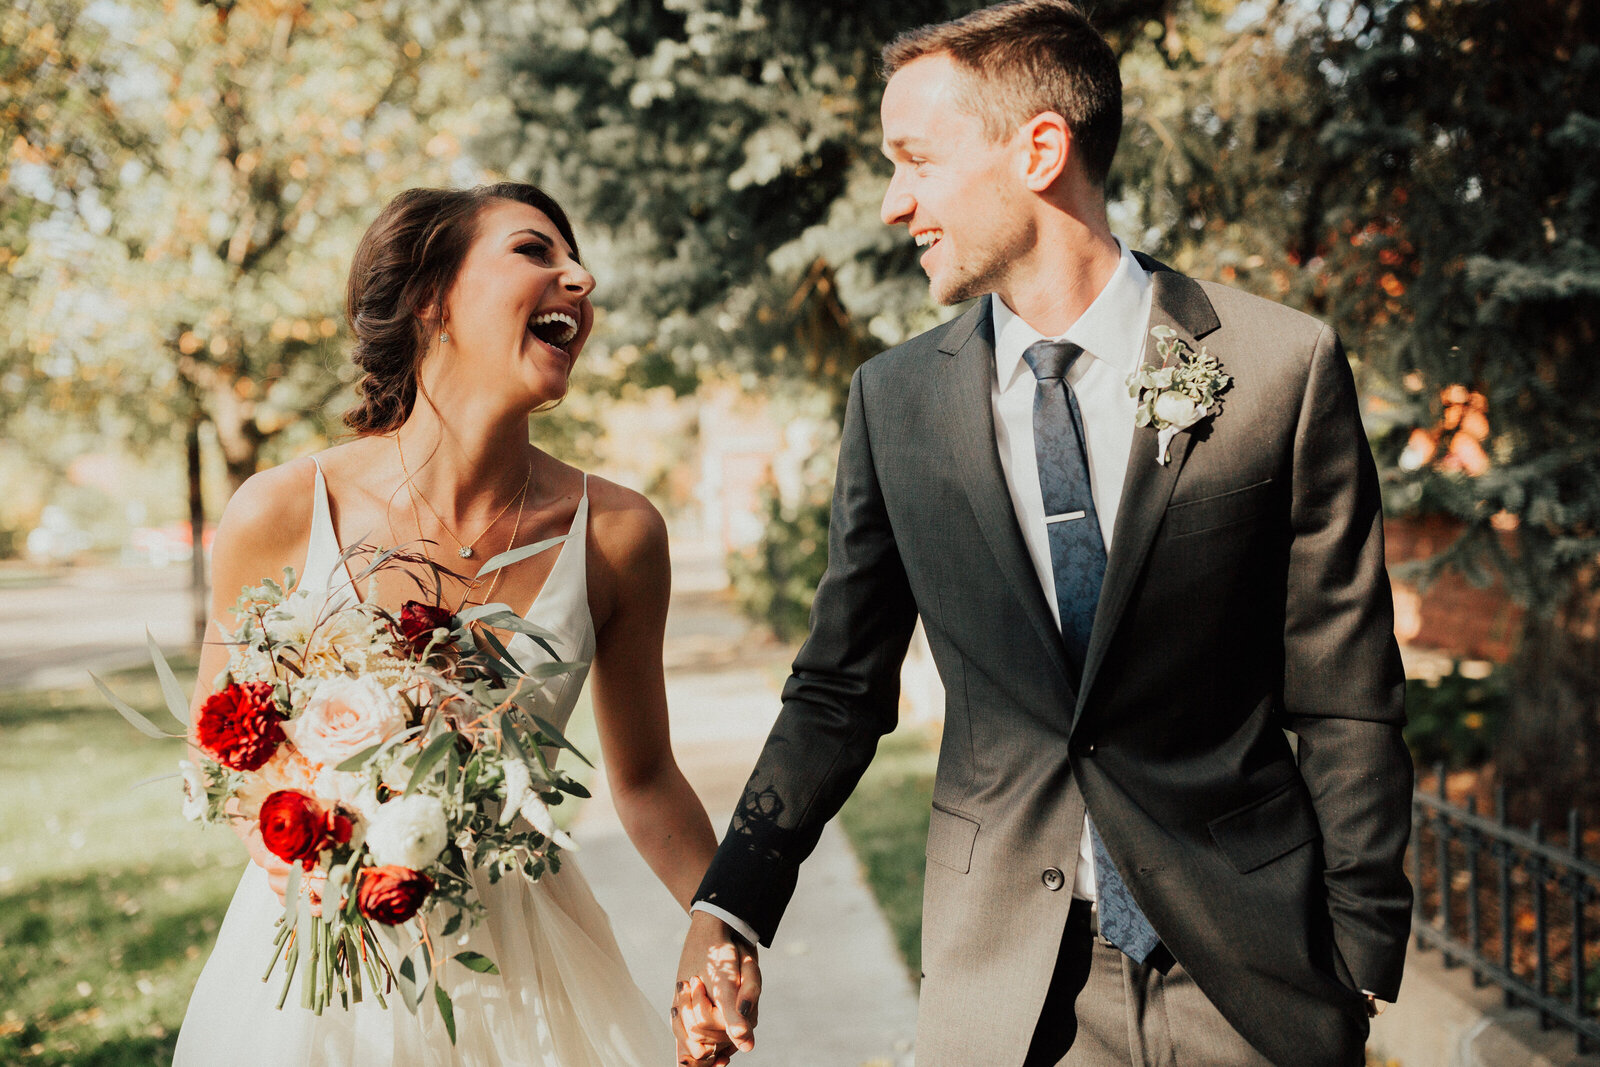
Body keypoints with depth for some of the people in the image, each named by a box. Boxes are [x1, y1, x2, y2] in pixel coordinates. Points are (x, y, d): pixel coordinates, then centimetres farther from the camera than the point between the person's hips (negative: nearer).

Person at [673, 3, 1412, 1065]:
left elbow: (1344, 700, -4)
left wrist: (1365, 957, -3)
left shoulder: (1286, 367, -7)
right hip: (1002, 981, 2)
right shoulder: (892, 401, 1)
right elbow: (840, 691, 6)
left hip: (1253, 972, -2)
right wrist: (731, 907, -5)